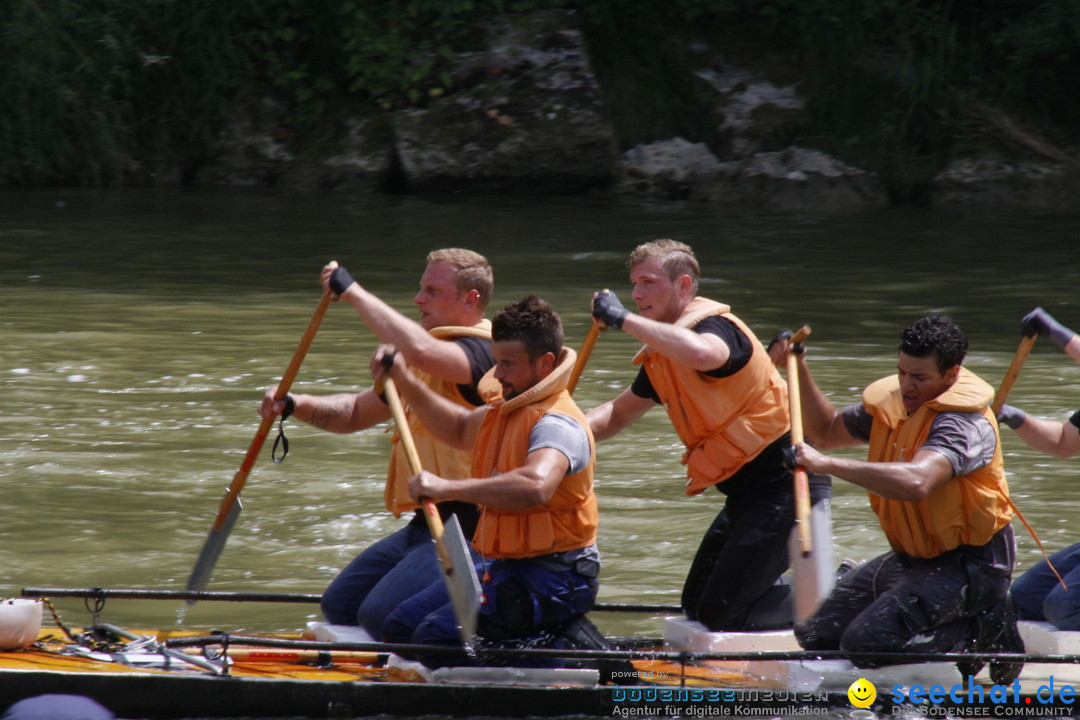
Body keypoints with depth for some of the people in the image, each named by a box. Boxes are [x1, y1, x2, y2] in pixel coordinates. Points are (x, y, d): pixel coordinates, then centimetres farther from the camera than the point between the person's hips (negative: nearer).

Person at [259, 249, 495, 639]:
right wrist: (295, 404, 5)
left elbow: (419, 351, -35)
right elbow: (356, 413, 25)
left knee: (380, 616, -20)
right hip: (424, 528, 10)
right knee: (340, 605, 7)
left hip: (467, 533, -10)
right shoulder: (426, 365, 19)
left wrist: (353, 291, -26)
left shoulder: (483, 353, -14)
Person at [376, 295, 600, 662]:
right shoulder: (505, 411, 13)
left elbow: (535, 486, -41)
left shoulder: (557, 424, -20)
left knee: (436, 635, -24)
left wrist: (447, 487, -42)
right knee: (401, 625, 7)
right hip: (500, 567, 10)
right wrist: (404, 382, 25)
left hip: (554, 580, -10)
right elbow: (460, 429, 36)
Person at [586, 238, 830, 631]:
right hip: (749, 493, 11)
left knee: (721, 614, -12)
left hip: (784, 486, -11)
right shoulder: (664, 351, 14)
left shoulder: (715, 327, -16)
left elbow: (700, 353, -43)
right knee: (697, 605, 17)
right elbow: (618, 413, 23)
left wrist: (624, 319, -35)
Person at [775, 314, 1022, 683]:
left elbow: (916, 481, -44)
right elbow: (827, 431, 21)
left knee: (866, 642, -24)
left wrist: (827, 464, -44)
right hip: (911, 560, 9)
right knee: (815, 635, 6)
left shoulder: (965, 424, -24)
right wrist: (799, 371, 5)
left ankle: (982, 629, -3)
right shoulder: (890, 401, 3)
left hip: (968, 565, -9)